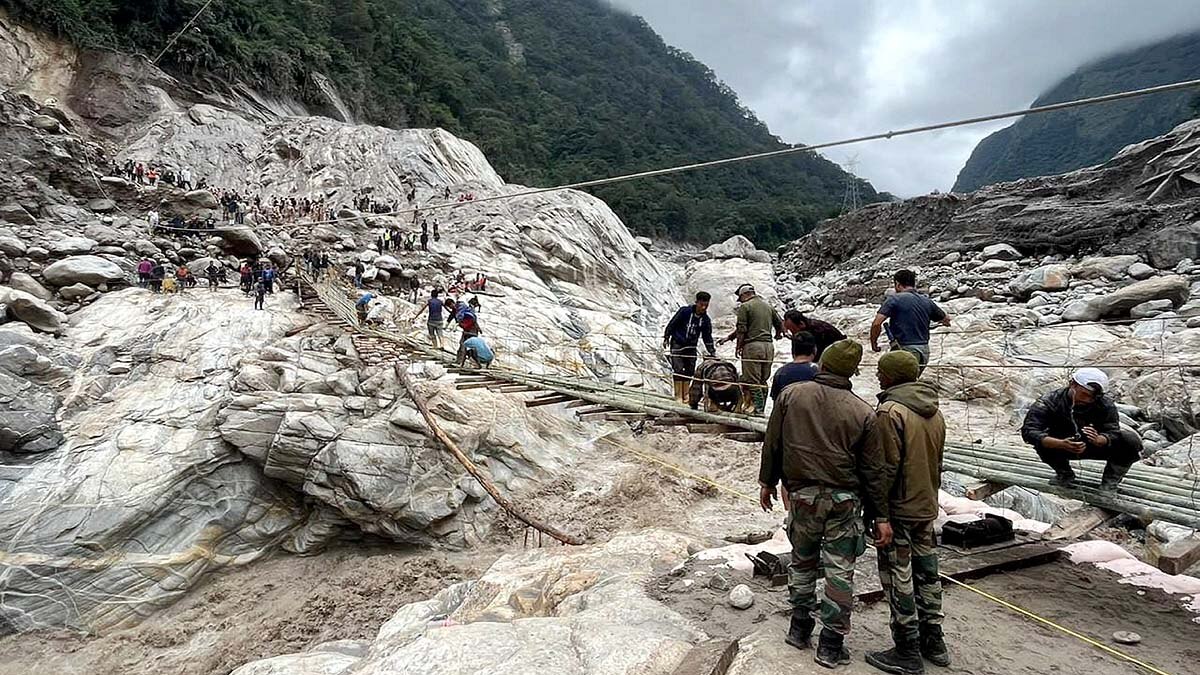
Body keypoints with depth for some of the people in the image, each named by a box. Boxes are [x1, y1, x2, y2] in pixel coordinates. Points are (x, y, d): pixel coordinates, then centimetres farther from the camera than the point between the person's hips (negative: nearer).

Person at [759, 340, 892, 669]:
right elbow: (874, 470, -3)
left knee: (802, 562, 19)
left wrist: (767, 482, 16)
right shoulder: (863, 412, -7)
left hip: (802, 495, 2)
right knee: (840, 572, 9)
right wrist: (881, 516, 3)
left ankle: (800, 630, 31)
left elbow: (772, 444, 3)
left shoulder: (790, 395, -3)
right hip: (844, 500, -2)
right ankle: (831, 646, 17)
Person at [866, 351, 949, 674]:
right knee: (927, 573, 18)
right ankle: (934, 641, 29)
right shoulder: (935, 412, 8)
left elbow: (886, 466, -20)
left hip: (898, 510, -8)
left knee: (899, 580, 1)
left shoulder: (891, 411, -19)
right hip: (927, 508, 8)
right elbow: (937, 462, 16)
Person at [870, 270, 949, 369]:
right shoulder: (927, 301, 11)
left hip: (904, 351, -6)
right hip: (924, 353, 6)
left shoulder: (894, 299, -7)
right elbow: (946, 320, 26)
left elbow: (876, 324, -17)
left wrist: (873, 342, -2)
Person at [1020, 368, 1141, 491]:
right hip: (1063, 449, -2)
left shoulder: (1106, 405, -16)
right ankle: (1065, 475, -2)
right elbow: (1028, 431, -36)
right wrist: (1062, 444, -51)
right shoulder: (1050, 401, -26)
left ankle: (1111, 480, 4)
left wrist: (1098, 440, -49)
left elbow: (1113, 433, -24)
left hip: (1097, 446, 2)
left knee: (1132, 440, -23)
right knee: (1041, 440, -33)